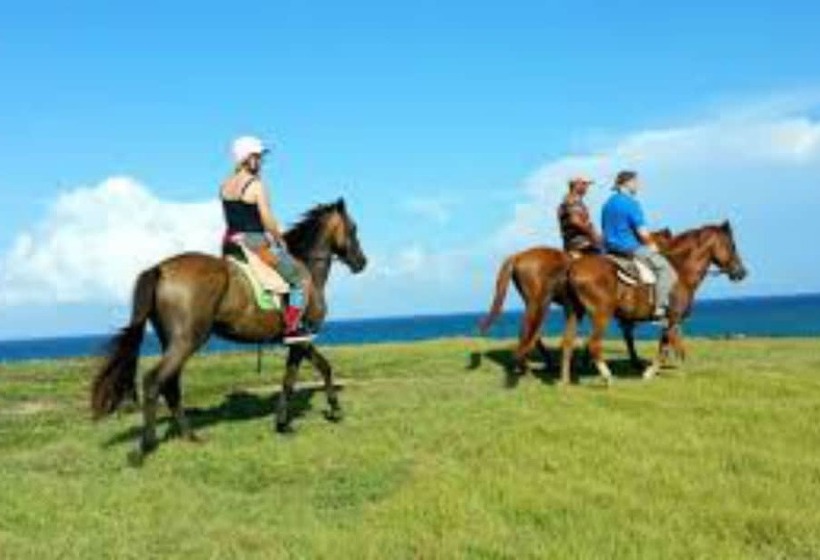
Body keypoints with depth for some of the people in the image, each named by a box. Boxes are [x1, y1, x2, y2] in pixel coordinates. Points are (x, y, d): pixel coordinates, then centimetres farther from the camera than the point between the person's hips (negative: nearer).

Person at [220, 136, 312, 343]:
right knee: (300, 280, 7)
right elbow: (268, 221, -17)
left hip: (231, 243, 8)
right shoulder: (256, 186, -15)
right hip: (256, 243, -8)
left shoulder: (225, 186, 7)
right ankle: (292, 328, 1)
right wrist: (280, 239, -1)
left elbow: (232, 218, 14)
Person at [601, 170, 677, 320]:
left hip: (610, 249, 10)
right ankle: (660, 309, -15)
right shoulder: (631, 203, -14)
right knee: (666, 269, -7)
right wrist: (652, 246, 0)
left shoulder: (608, 204, 12)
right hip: (631, 248, -9)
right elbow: (642, 232, -15)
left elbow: (604, 229, 18)